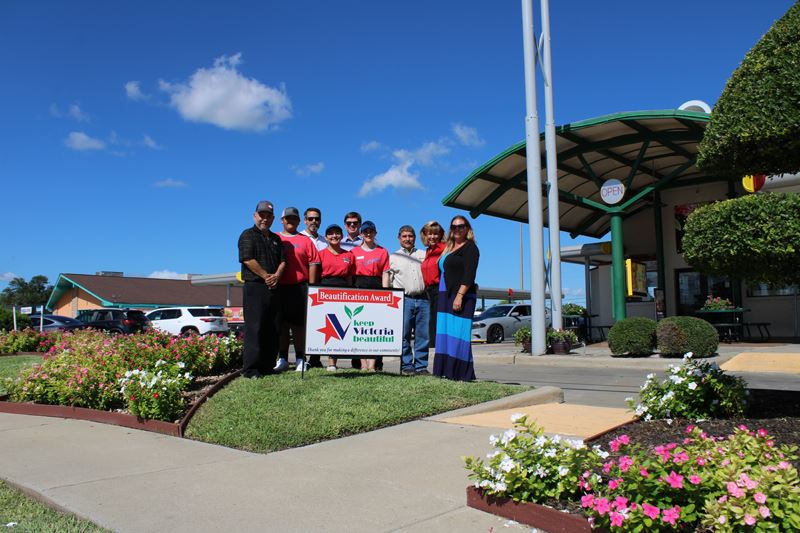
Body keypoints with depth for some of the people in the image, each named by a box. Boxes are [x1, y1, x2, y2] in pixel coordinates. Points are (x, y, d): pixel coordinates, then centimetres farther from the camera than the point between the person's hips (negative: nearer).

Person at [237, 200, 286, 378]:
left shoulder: (276, 238, 21)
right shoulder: (248, 235, 1)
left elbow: (282, 260, 14)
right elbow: (248, 259, -11)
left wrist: (276, 276, -5)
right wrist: (266, 276, -11)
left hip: (273, 287, 7)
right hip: (255, 286, -7)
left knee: (273, 328, 7)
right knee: (254, 327, -9)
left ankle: (267, 365, 14)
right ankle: (250, 368, -6)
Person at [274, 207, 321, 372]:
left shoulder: (306, 240, 8)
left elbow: (313, 264, 3)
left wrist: (311, 288, -3)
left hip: (300, 288, -2)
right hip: (279, 287, 2)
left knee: (299, 323, 0)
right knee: (281, 323, 6)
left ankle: (300, 359, 7)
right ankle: (283, 359, 14)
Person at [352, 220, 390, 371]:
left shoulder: (383, 251, 9)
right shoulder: (354, 251, 10)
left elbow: (385, 274, 4)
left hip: (377, 288, -1)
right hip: (359, 288, 1)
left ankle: (372, 363, -5)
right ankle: (363, 362, 4)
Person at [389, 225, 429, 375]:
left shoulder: (424, 255, 18)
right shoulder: (393, 257, 15)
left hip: (423, 299, 2)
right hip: (404, 299, -1)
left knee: (423, 335, 0)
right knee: (404, 335, -4)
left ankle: (421, 366, 6)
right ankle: (406, 366, 3)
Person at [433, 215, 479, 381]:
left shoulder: (470, 247, -3)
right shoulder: (448, 248, 21)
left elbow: (469, 275, -14)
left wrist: (460, 296, -23)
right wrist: (441, 297, 16)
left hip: (461, 298, -8)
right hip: (445, 297, 8)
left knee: (458, 335, -9)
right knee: (445, 335, 6)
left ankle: (462, 374, -5)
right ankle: (446, 372, 11)